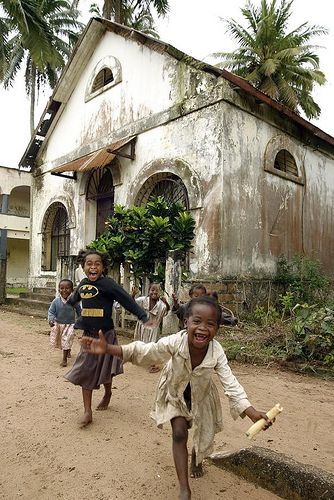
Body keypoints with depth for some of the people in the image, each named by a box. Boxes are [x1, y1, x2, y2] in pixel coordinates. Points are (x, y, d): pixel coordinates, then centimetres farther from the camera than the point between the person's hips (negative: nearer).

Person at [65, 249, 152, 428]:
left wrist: (144, 317, -30)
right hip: (88, 334, 5)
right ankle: (87, 412, 19)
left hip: (105, 334, -5)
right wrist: (68, 301, 46)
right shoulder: (83, 283, 1)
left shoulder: (108, 284, -19)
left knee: (104, 370, 14)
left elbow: (128, 301, -22)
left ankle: (107, 393, 45)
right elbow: (75, 297, 25)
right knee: (85, 371, 7)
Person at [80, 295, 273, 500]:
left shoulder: (217, 352, -35)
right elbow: (143, 351, -34)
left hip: (201, 395, 1)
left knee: (204, 435, 12)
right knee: (179, 433, -11)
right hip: (175, 392, -1)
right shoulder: (175, 342, -38)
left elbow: (231, 384, -32)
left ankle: (197, 460, 49)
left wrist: (252, 413, -45)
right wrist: (108, 348, -45)